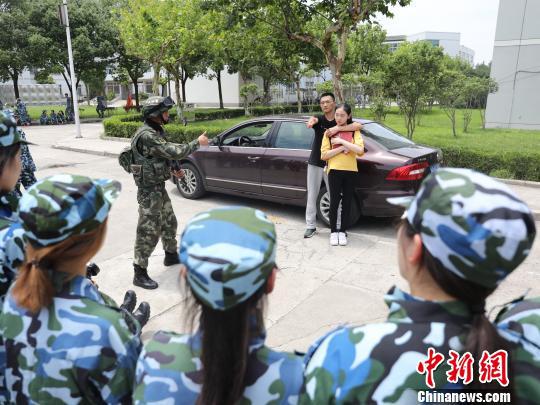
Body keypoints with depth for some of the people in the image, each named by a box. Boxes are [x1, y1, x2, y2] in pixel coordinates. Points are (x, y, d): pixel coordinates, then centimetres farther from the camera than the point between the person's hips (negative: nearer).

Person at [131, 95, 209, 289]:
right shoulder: (147, 135, -23)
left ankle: (171, 255, 41)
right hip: (149, 190, -10)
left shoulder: (156, 131, 9)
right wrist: (197, 142, -17)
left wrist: (172, 170, 14)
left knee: (169, 223, 22)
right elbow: (174, 152, -27)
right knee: (149, 231, -4)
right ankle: (140, 273, 5)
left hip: (159, 187, 10)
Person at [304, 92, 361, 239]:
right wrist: (311, 121, -52)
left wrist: (338, 128, -33)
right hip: (315, 163, 1)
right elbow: (312, 120, -27)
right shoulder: (319, 119, -1)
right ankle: (311, 226, 15)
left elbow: (358, 125, -22)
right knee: (312, 195, 5)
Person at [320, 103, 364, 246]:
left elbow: (360, 150, -12)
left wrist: (341, 141, -14)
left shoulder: (354, 131, 5)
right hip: (335, 171, -1)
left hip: (350, 171, 1)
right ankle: (333, 232, 11)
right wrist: (342, 148, -12)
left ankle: (343, 231, 17)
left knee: (347, 202, 6)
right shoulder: (329, 132, 5)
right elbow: (324, 155, -3)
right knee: (334, 202, -2)